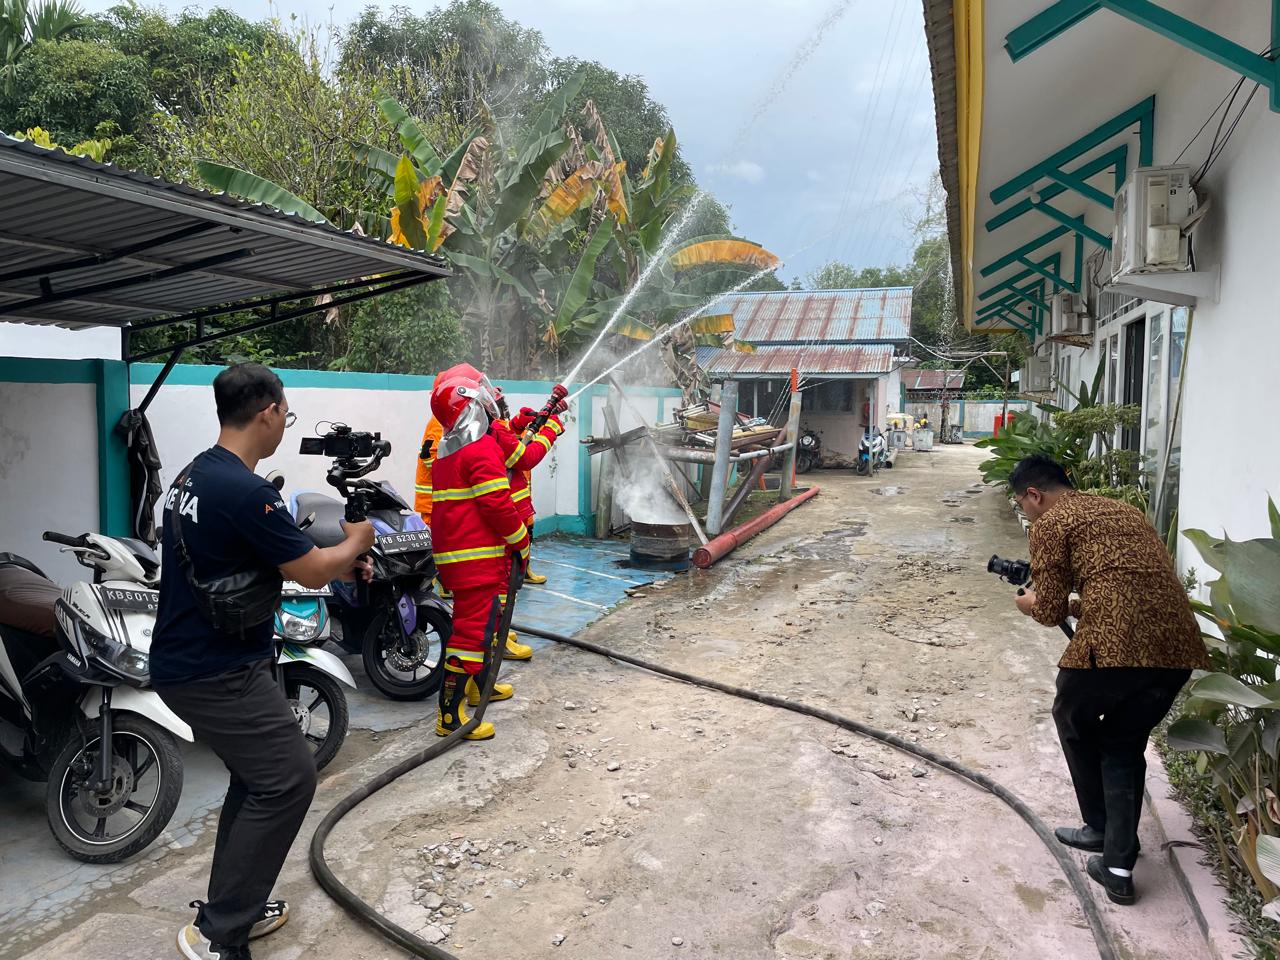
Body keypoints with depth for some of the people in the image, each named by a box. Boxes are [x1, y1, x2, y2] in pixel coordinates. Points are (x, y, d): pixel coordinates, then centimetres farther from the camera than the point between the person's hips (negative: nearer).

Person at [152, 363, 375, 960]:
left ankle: (234, 906, 29)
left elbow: (280, 556, 18)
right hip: (217, 673, -10)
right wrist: (358, 540, 3)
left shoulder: (194, 475, 9)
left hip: (184, 660, 10)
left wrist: (339, 561, 11)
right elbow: (313, 573, -15)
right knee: (287, 779, -5)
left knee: (258, 775, 18)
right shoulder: (246, 491, -24)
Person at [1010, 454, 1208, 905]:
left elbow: (1050, 612, 2)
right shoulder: (1122, 510, 27)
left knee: (1073, 722, 23)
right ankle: (1118, 865, 18)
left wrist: (1032, 604, 23)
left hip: (1113, 645, -6)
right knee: (1124, 744, 23)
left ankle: (1101, 828, 35)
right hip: (1179, 645, 7)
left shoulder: (1050, 524, 4)